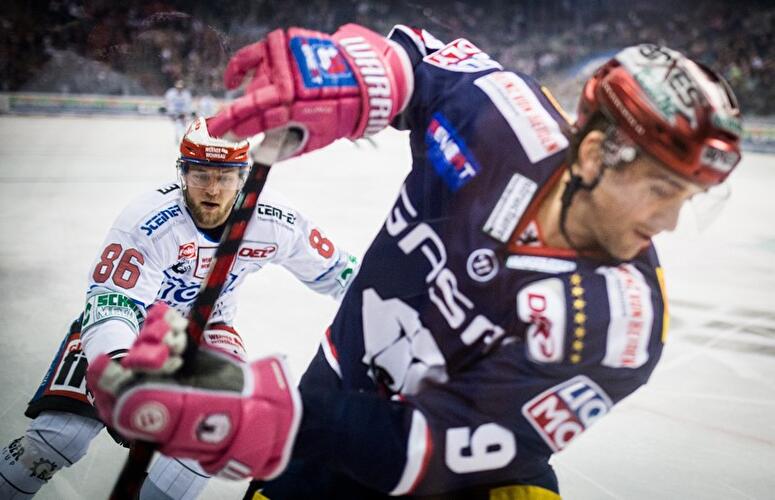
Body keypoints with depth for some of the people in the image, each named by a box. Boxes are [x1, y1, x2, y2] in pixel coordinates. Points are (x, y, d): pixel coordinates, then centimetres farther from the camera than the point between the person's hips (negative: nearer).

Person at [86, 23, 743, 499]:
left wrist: (273, 425, -44)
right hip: (345, 386, 3)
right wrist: (353, 73, -22)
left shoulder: (618, 320, -29)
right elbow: (415, 59, 1)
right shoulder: (506, 118, -22)